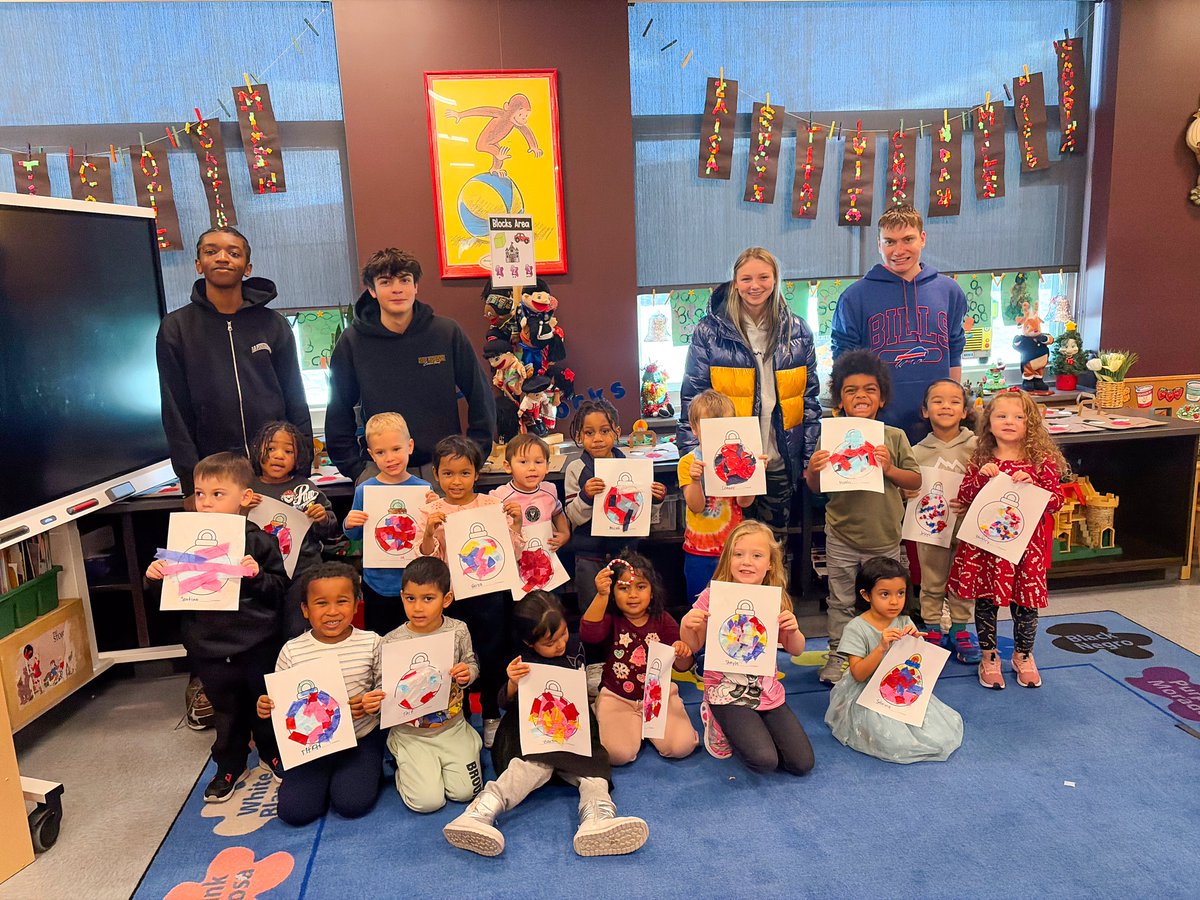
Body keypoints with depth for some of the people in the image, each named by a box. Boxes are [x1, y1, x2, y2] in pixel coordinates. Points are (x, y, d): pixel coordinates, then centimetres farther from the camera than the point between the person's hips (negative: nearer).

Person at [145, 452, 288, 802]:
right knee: (226, 711, 19)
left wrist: (257, 575, -29)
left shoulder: (258, 541, -12)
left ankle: (271, 753, 42)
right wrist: (155, 576, -12)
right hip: (209, 647, 2)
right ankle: (229, 766, 39)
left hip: (256, 645, -2)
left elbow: (281, 590, -11)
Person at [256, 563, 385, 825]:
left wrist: (374, 701, -20)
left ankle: (366, 770, 19)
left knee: (351, 804, -15)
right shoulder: (292, 651, -8)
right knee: (294, 811, -9)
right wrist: (267, 707, -20)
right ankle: (325, 775, 22)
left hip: (361, 737, -1)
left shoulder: (371, 643, -9)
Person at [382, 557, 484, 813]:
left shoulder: (458, 631, -8)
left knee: (464, 791, -6)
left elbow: (472, 665, 8)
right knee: (427, 801, -10)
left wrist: (467, 672, -15)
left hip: (452, 726, 2)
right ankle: (404, 763, 19)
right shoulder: (392, 642, -14)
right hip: (410, 732, -2)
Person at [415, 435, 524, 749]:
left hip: (490, 595, 0)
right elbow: (427, 562, -5)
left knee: (492, 655, 9)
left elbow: (511, 555, -1)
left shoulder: (493, 505, -2)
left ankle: (491, 717, 31)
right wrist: (429, 533, -20)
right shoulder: (430, 513, -1)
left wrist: (516, 523, -15)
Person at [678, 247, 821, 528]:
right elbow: (692, 398, -1)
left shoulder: (797, 331, 6)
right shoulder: (710, 331, -2)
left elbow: (810, 397, 10)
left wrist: (811, 457, 4)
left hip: (780, 463, 3)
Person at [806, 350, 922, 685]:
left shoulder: (894, 437, -5)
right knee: (841, 601, 13)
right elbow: (817, 488, 0)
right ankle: (838, 656, 28)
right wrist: (813, 471, -22)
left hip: (884, 536, 1)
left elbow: (916, 481, -4)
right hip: (841, 536, 0)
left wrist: (889, 469, -22)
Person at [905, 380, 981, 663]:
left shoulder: (976, 447, -6)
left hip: (966, 528, 0)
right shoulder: (917, 452, -3)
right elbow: (906, 488, 6)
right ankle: (932, 630, 26)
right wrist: (905, 494, -15)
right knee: (932, 583, 12)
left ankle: (960, 629, 31)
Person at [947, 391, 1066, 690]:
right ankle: (989, 657, 26)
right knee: (985, 600, 8)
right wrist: (981, 478, -17)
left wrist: (1031, 484, -21)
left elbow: (1056, 501, -6)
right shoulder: (981, 461, 1)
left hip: (1026, 545, 0)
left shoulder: (1042, 461, -2)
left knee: (1025, 603, 10)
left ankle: (1023, 656, 33)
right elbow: (964, 498, -1)